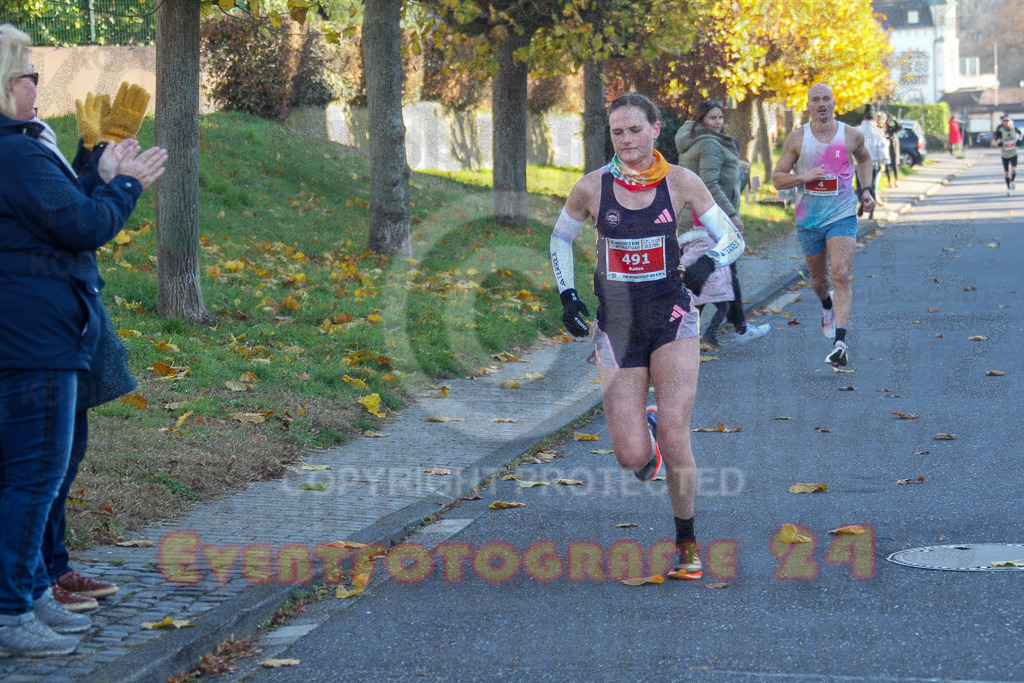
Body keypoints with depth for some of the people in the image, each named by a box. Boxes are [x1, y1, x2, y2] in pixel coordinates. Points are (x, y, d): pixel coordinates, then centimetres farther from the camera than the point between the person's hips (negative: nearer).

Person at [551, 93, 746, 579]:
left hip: (671, 320, -1)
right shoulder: (592, 188, -3)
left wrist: (708, 263, -18)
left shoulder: (680, 182, -3)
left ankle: (686, 542, 6)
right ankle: (644, 434, 33)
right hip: (616, 328, 1)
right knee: (632, 457, -6)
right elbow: (560, 238, 15)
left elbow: (733, 239, 3)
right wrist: (567, 294, 4)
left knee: (674, 440, -14)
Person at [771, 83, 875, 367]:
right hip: (809, 219, 2)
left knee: (841, 276, -19)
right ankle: (827, 307, 53)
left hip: (843, 217, -2)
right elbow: (777, 178, 0)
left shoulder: (851, 136, -1)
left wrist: (866, 189, 8)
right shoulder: (796, 139, -3)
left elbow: (864, 159, 22)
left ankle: (840, 341, -26)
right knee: (818, 279, 16)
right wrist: (804, 177, -19)